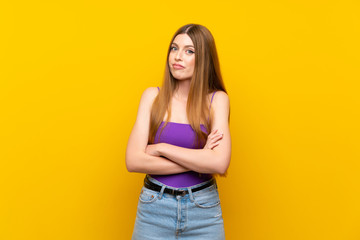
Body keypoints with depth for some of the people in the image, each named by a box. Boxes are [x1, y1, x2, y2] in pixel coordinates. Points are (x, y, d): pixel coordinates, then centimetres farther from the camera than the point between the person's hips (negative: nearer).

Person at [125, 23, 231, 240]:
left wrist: (161, 148, -15)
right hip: (154, 208, 1)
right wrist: (198, 160, -14)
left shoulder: (216, 100, -5)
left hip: (203, 211, 0)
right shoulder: (153, 96, -2)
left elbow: (220, 163, -18)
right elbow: (133, 161, -12)